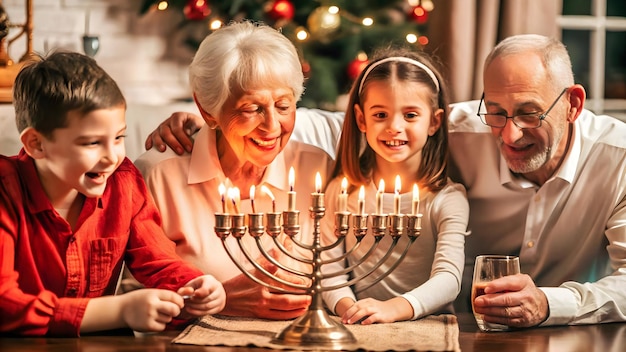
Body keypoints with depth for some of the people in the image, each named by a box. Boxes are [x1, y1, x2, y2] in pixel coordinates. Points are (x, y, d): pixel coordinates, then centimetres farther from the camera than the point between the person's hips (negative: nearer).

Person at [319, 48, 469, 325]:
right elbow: (330, 270, 4)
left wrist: (395, 308, -29)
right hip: (358, 332, 1)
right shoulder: (341, 191, 9)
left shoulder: (448, 199, 0)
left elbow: (448, 278, -12)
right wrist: (346, 305, -17)